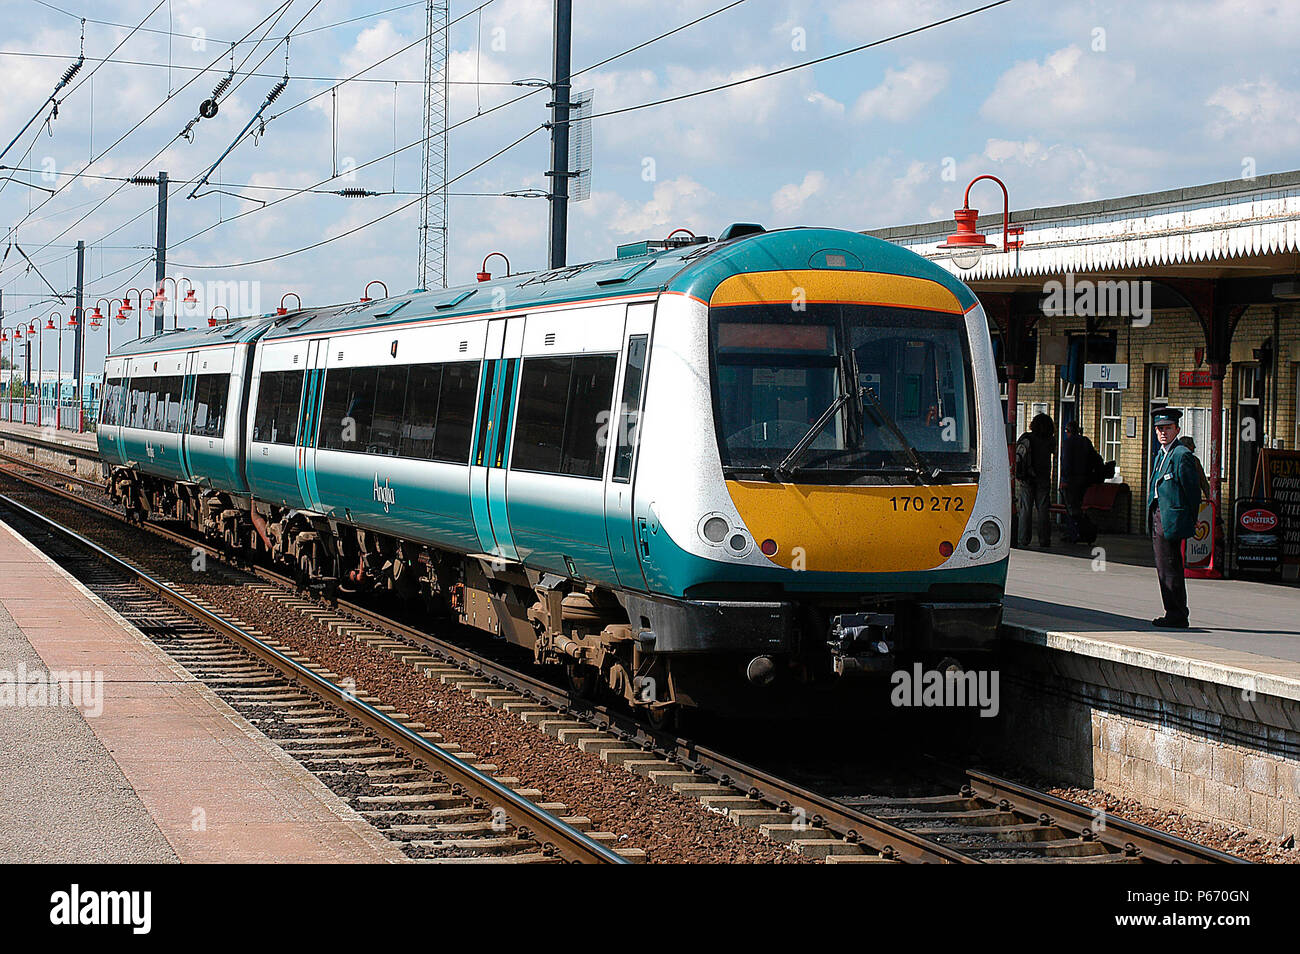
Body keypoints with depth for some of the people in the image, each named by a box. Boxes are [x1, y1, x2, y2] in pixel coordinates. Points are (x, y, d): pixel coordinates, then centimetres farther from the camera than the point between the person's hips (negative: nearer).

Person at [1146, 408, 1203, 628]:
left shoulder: (1182, 455, -11)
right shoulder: (1161, 454, 19)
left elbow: (1193, 490, -12)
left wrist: (1190, 523, -11)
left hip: (1172, 517, -10)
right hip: (1157, 516, 10)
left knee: (1169, 568, -10)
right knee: (1164, 568, 12)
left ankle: (1177, 615, -6)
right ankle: (1174, 613, 18)